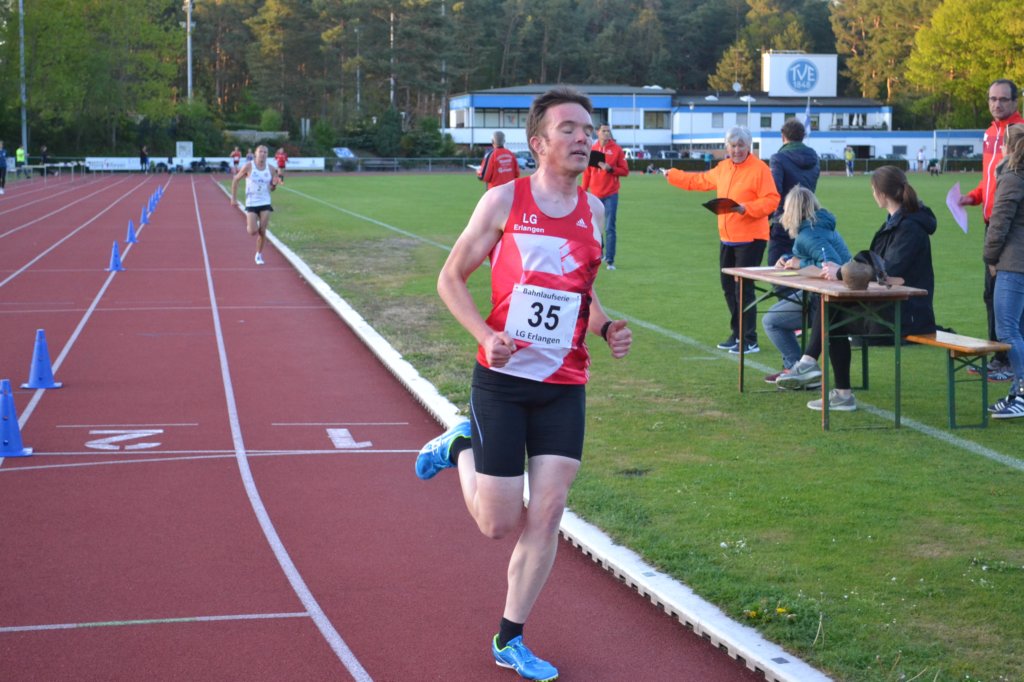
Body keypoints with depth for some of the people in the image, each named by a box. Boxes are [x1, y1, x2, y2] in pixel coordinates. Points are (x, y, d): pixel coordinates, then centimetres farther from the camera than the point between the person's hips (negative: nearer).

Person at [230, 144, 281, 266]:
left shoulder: (271, 168, 0)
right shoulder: (248, 167, -9)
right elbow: (235, 180, 3)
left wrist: (274, 184, -14)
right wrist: (233, 197, 1)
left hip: (265, 203, 2)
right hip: (251, 204, -2)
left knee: (262, 231, -3)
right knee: (253, 231, -11)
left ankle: (259, 255, 16)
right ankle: (248, 224, 28)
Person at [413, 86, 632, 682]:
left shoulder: (594, 211, 7)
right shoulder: (504, 200, -6)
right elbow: (451, 279, 0)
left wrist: (607, 328, 0)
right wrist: (486, 335, -16)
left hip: (565, 386, 4)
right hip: (503, 380, -4)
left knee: (549, 511, -1)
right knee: (499, 524, 0)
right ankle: (461, 446, 32)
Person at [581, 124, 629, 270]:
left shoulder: (617, 149, -1)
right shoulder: (592, 150, 6)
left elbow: (625, 171, -1)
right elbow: (587, 172, 10)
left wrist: (610, 168, -16)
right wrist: (584, 191, 5)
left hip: (611, 195, -3)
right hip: (595, 194, 3)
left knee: (610, 228, -8)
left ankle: (610, 260, -9)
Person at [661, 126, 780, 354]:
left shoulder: (760, 168, -11)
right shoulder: (723, 167, 13)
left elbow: (771, 200, -16)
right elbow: (700, 181, 30)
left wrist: (745, 208, -28)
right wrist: (672, 175, 39)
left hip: (751, 239, -8)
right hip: (727, 238, 8)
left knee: (743, 288, -10)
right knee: (729, 287, 12)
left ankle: (749, 340, -4)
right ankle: (737, 334, 24)